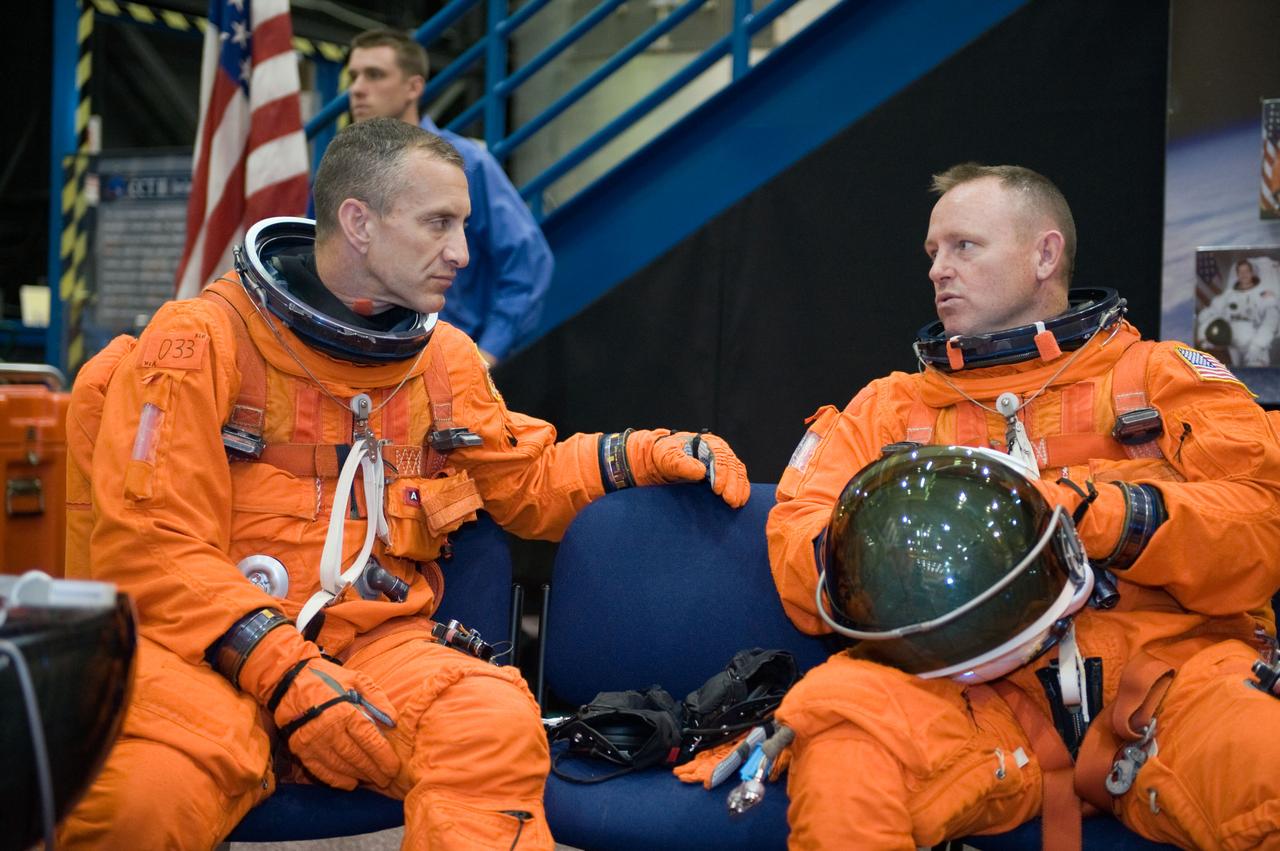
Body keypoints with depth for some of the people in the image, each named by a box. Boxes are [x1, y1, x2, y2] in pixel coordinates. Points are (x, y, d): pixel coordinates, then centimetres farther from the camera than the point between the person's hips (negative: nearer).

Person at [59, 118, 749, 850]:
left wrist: (652, 454, 9)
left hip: (375, 646, 4)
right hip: (210, 653, -4)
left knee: (496, 724, -30)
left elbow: (528, 482, 27)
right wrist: (289, 676, -21)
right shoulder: (201, 343, -4)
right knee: (147, 785, -37)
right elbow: (154, 551, -10)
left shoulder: (446, 358, 14)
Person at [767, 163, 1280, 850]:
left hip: (1169, 667, -1)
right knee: (839, 717, -32)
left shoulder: (1166, 375, 18)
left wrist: (1101, 514, -15)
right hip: (973, 688, 1)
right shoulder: (889, 407, 24)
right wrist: (874, 533, -11)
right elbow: (797, 557, 12)